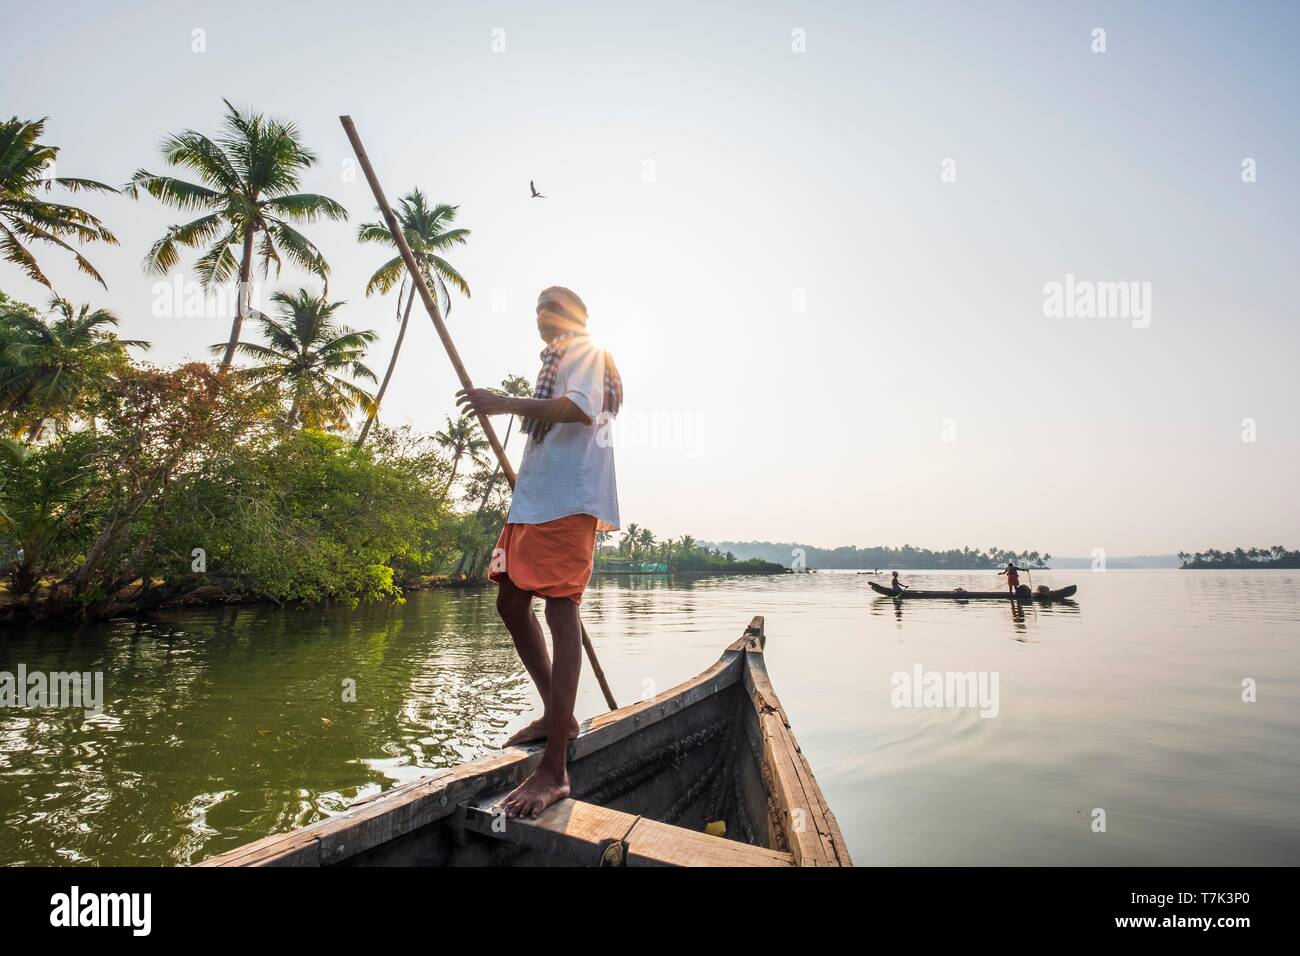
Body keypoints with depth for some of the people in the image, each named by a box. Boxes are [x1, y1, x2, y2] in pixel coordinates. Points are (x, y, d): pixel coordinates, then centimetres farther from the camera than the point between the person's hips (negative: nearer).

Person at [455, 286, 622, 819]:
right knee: (511, 601, 10)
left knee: (560, 608, -17)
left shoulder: (583, 348, 2)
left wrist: (506, 404, -21)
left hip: (568, 496, -11)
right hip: (536, 495, 11)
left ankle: (554, 771, -18)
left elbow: (582, 409, -19)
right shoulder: (559, 357, 31)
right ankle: (557, 716, 21)